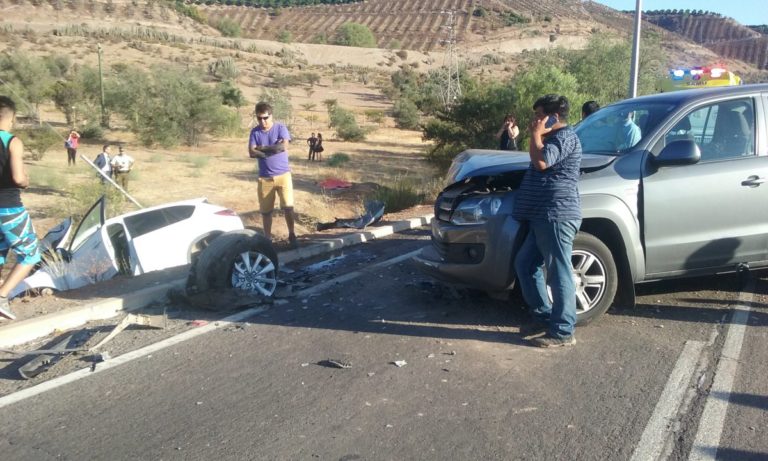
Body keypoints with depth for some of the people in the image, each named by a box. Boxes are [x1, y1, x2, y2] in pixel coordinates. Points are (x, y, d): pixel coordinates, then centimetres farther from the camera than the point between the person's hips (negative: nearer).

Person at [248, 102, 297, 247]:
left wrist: (262, 148, -12)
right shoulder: (255, 131, 3)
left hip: (283, 174, -2)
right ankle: (267, 238, 21)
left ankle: (291, 235, 10)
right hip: (264, 177, 2)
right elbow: (252, 153, -8)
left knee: (288, 207, -7)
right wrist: (273, 149, -17)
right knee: (265, 210, 8)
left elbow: (283, 146, -19)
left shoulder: (280, 128, -3)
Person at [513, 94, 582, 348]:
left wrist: (536, 134, -12)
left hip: (557, 216, -11)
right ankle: (543, 316, 25)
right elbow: (538, 161, 28)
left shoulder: (565, 137, -10)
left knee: (559, 273, -6)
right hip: (543, 217, 12)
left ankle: (563, 332, 2)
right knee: (525, 264, 16)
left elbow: (541, 161, -23)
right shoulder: (554, 137, 23)